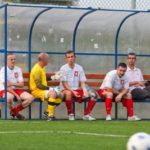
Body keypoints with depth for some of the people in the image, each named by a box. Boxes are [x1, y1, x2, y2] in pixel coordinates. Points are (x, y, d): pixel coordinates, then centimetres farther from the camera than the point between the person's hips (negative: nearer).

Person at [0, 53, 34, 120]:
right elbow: (6, 87, -15)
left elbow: (21, 85, 1)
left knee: (30, 97, -16)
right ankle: (14, 113, -11)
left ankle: (14, 111, 0)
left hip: (16, 90, 6)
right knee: (10, 97, -41)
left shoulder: (18, 69, 6)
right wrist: (16, 95, -21)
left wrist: (12, 84, -19)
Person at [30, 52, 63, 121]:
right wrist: (50, 88, -22)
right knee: (52, 94, -34)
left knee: (60, 95, 5)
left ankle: (48, 111, 6)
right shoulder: (36, 69, -18)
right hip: (36, 90, -10)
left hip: (43, 89, 10)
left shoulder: (42, 68, 14)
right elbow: (38, 85, -22)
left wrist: (53, 77, 22)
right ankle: (50, 116, -33)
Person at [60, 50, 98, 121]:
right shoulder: (63, 68, -5)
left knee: (93, 95, -14)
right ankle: (70, 114, -22)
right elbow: (64, 84, -11)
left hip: (77, 90, 5)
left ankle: (86, 115, -4)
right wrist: (73, 91, -23)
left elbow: (82, 82, 4)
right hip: (66, 90, -4)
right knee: (68, 93, -41)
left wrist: (85, 91, -15)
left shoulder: (79, 68, 7)